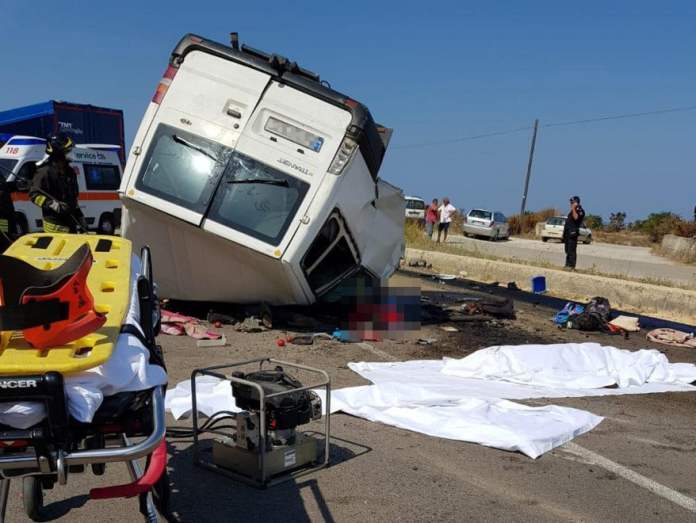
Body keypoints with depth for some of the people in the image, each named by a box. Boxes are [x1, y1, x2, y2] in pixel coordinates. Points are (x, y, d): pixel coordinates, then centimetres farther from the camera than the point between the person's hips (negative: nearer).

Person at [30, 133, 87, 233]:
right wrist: (52, 204, -27)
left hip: (71, 221, 8)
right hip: (54, 225, -8)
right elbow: (34, 194, -14)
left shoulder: (69, 172, 15)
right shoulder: (45, 171, -10)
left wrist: (80, 218, 19)